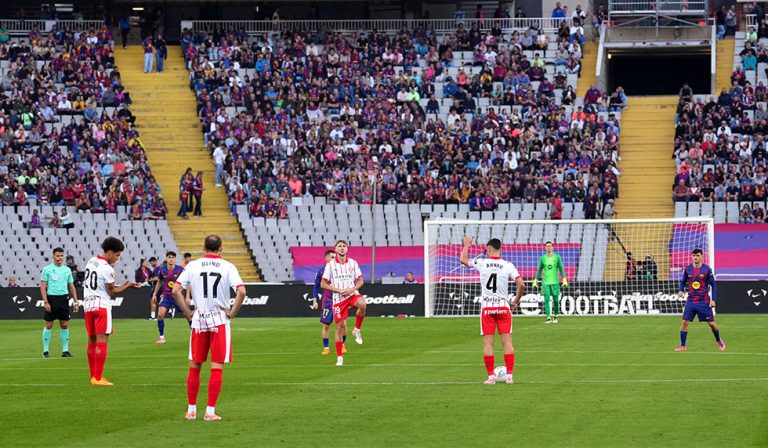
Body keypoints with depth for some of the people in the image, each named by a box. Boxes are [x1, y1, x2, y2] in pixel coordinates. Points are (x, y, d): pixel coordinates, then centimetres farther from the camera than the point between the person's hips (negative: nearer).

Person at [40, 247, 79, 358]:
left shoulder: (67, 270, 10)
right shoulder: (47, 269, -2)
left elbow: (71, 286, 15)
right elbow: (43, 287, -5)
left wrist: (75, 301, 9)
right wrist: (45, 302, -13)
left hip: (64, 298, 4)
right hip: (52, 298, -4)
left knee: (64, 325, 3)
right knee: (48, 325, 0)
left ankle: (65, 350, 8)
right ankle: (45, 351, 6)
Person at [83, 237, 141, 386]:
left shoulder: (91, 262, 9)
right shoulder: (107, 269, -16)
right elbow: (112, 292, -10)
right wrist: (128, 286, 2)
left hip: (88, 304, 8)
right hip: (102, 305, -8)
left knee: (92, 340, 13)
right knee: (102, 341, -6)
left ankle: (93, 376, 19)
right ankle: (98, 378, -9)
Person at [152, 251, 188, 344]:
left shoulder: (180, 270, -10)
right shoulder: (162, 270, -3)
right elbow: (159, 282, 15)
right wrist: (155, 294, 13)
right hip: (166, 296, 1)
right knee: (160, 315, -16)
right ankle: (161, 337, -3)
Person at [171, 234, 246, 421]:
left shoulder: (193, 266, 1)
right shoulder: (228, 267, -4)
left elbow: (176, 290, -4)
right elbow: (241, 292, -15)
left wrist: (188, 312, 4)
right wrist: (232, 313, -3)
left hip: (199, 320, 2)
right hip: (220, 320, -2)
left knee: (194, 366, 11)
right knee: (216, 367, 1)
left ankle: (191, 409, 13)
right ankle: (210, 411, -3)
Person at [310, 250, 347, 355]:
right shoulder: (321, 271, 1)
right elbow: (316, 287, 7)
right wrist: (315, 300, -1)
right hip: (327, 302, -1)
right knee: (326, 325, 0)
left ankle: (342, 345, 15)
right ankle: (326, 348, 8)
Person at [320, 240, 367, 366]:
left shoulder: (353, 263, 4)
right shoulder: (330, 265, -1)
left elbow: (360, 281, 9)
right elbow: (323, 284, 0)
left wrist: (352, 289, -11)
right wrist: (339, 290, -11)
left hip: (352, 294, 1)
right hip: (338, 298, -1)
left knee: (362, 304, -34)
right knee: (340, 326, -2)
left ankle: (357, 330, -11)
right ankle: (339, 357, 9)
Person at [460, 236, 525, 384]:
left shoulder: (481, 263, -3)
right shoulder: (508, 265, -3)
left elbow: (463, 260, 12)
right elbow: (521, 285, -8)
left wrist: (467, 244, 28)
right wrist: (516, 302, 6)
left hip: (486, 308, 0)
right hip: (503, 307, 0)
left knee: (488, 343, 3)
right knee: (507, 341, 2)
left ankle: (491, 376, 0)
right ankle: (509, 375, -1)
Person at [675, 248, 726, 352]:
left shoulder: (707, 269, -6)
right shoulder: (688, 269, 2)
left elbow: (713, 285, 0)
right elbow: (683, 282, 14)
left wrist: (713, 299, -7)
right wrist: (681, 290, -7)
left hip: (704, 301, -2)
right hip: (691, 300, 2)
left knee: (711, 323, 2)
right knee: (685, 322, -7)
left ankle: (719, 341, 28)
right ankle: (682, 346, 1)